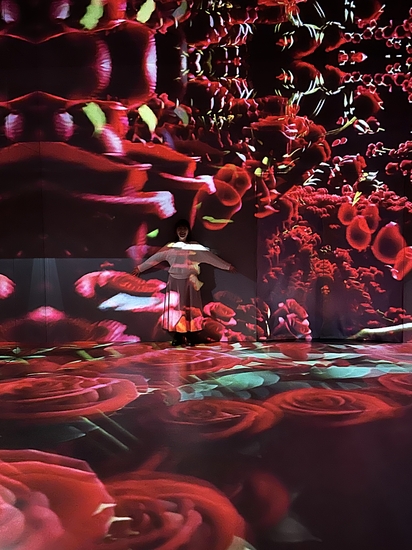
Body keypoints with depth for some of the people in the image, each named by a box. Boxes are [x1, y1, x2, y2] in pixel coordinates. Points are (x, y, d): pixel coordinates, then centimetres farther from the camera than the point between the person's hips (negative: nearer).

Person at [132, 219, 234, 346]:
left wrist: (227, 266, 0)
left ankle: (190, 337, 7)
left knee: (189, 308, 0)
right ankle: (177, 337, 8)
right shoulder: (170, 247, 6)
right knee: (175, 308, 2)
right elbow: (155, 258, 9)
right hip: (174, 282, 1)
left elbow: (210, 257, 2)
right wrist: (140, 268, 10)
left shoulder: (195, 247, 3)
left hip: (189, 282, -1)